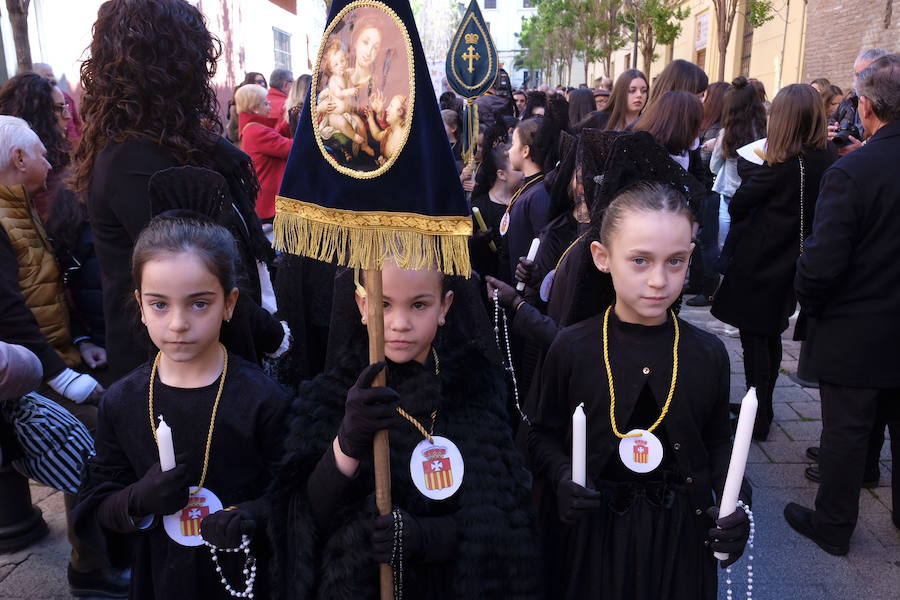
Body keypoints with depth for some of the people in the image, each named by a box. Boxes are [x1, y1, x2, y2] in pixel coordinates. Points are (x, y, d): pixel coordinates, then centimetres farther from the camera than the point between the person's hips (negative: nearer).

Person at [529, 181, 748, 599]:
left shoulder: (708, 354, -7)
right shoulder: (571, 349, -12)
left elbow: (718, 443, 6)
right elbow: (543, 434, 0)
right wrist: (562, 476, -17)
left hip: (680, 533, 2)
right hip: (589, 533, -1)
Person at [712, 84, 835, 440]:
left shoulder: (782, 166, -21)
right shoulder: (827, 160, 0)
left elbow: (737, 205, -13)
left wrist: (746, 165, 4)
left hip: (759, 264, -7)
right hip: (790, 265, 7)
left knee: (754, 338, 2)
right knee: (770, 336, 19)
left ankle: (758, 420, 8)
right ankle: (763, 408, 32)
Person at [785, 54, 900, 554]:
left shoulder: (851, 172, -23)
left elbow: (822, 263, -24)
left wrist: (809, 302, -5)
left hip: (855, 334, -5)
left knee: (846, 430, 9)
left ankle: (832, 526, 26)